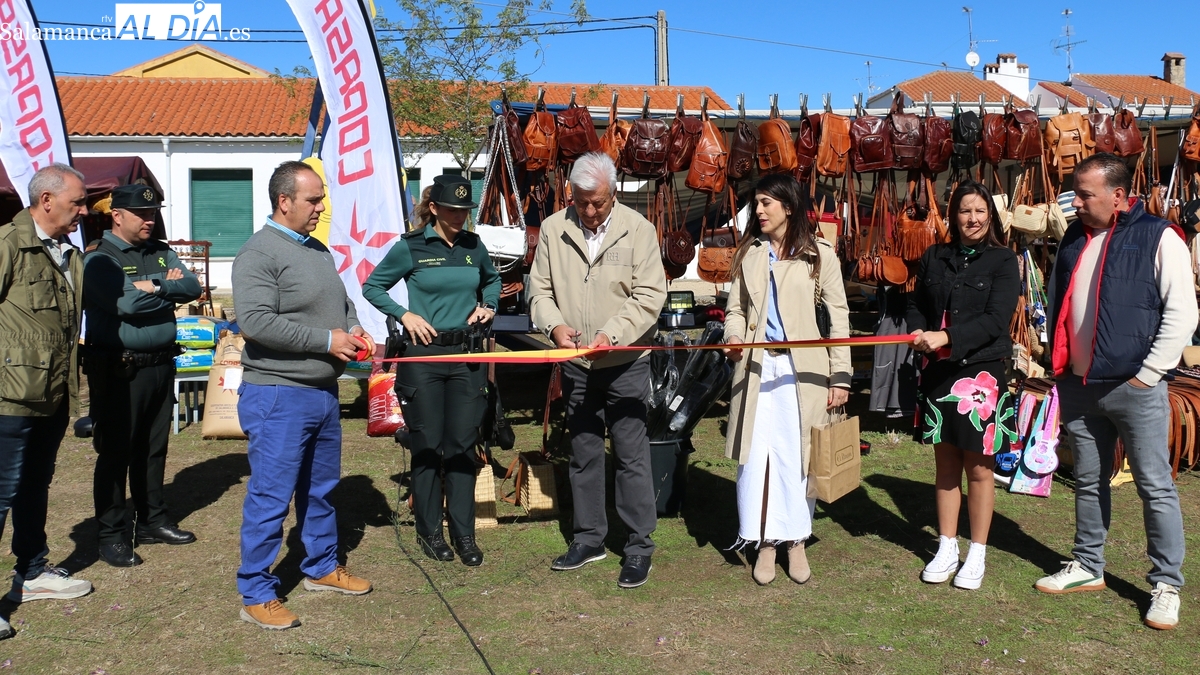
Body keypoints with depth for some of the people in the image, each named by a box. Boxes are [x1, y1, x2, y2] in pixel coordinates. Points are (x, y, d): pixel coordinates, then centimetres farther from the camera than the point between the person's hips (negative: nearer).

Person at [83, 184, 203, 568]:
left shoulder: (160, 253, 12)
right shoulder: (99, 258, -9)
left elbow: (192, 287, 0)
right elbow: (126, 302, -23)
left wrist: (155, 285, -15)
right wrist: (169, 286, -7)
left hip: (161, 365, 7)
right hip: (119, 370, -6)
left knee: (154, 448, 15)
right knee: (115, 452, 1)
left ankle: (152, 521, 28)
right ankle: (110, 535, 10)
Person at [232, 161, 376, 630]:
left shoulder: (317, 250, 14)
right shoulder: (259, 253, -14)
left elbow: (341, 303, 27)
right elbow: (255, 322, -25)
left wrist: (355, 331, 4)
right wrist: (326, 340, -21)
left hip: (323, 392, 9)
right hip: (278, 397, -9)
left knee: (320, 490, 20)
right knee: (270, 498, -2)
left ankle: (322, 567, 35)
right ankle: (256, 595, 9)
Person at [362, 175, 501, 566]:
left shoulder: (473, 246, 6)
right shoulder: (411, 247, -4)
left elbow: (493, 280, 25)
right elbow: (372, 287, 3)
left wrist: (488, 305, 6)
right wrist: (405, 315, -10)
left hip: (467, 356, 3)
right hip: (424, 356, -3)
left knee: (462, 445, 5)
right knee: (428, 446, 4)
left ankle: (464, 533, 14)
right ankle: (429, 531, 18)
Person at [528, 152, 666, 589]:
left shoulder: (637, 228, -6)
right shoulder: (553, 230, 2)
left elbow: (650, 294, -9)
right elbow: (540, 290, 5)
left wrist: (613, 333, -21)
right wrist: (555, 325, -14)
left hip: (625, 363, -3)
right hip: (576, 362, 3)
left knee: (632, 456, 0)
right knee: (584, 454, 14)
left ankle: (639, 547, 12)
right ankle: (589, 539, 27)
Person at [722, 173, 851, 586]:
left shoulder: (819, 255, 2)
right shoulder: (748, 254, 12)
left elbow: (839, 317, 1)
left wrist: (840, 377, -4)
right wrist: (735, 337, -8)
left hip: (802, 368, -2)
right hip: (756, 366, 3)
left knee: (797, 456, 3)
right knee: (756, 455, 1)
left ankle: (795, 541, 17)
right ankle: (765, 544, 13)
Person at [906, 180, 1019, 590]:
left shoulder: (1003, 261, -3)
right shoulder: (934, 258, 10)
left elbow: (996, 319, -13)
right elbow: (916, 305, 14)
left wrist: (946, 337, -22)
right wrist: (918, 332, -8)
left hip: (982, 373, -4)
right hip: (937, 372, 4)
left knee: (978, 468, 3)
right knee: (945, 465, 11)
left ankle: (977, 555, 16)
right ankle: (946, 549, 22)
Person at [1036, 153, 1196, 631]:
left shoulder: (1159, 238, -8)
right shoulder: (1074, 239, 11)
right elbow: (1057, 306, 20)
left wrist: (1148, 373, -13)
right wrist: (1058, 364, 12)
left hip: (1135, 388, -6)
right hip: (1078, 386, 6)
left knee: (1155, 487, 1)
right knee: (1088, 482, 16)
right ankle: (1087, 567, 29)